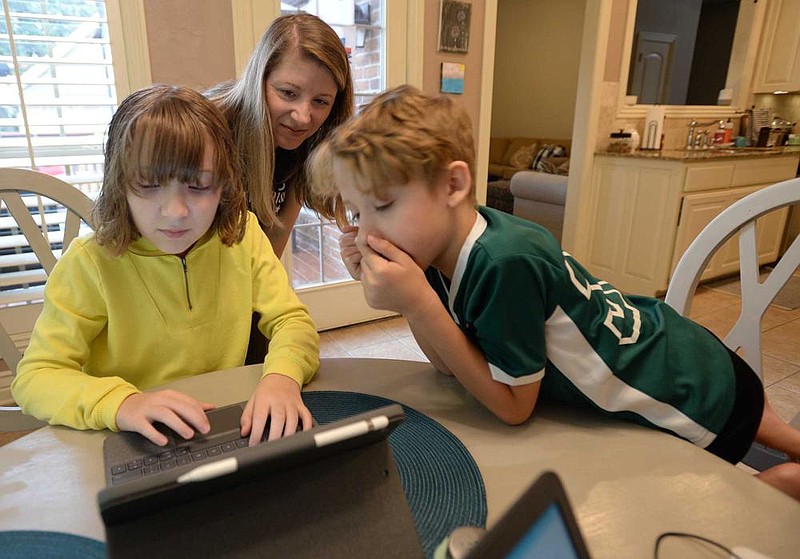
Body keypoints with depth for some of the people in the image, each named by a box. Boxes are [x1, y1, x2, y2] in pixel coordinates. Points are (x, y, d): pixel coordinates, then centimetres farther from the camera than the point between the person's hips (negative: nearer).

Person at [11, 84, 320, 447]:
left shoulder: (243, 235, -5)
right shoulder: (92, 261, -12)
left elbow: (293, 321, -7)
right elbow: (33, 376, -11)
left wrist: (282, 375, -29)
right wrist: (121, 403, -31)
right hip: (126, 452, -1)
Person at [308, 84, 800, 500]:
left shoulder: (504, 262, -38)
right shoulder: (445, 247, -13)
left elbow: (513, 406, -25)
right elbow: (451, 364, -6)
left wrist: (417, 302, -35)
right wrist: (401, 296, -20)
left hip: (700, 395, -7)